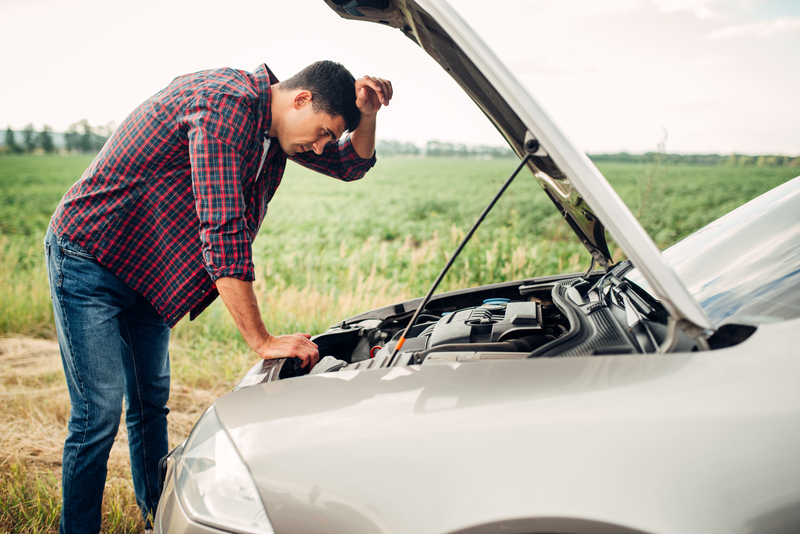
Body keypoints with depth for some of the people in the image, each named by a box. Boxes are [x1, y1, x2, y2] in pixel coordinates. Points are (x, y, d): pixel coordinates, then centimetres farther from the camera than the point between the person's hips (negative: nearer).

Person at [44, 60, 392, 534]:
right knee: (100, 413, -8)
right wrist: (262, 340, -31)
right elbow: (224, 233, -34)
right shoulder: (225, 106, -29)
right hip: (88, 259, -9)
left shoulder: (270, 121, 1)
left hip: (146, 272, 9)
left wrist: (367, 113, -11)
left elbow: (353, 164, 11)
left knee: (151, 401, 14)